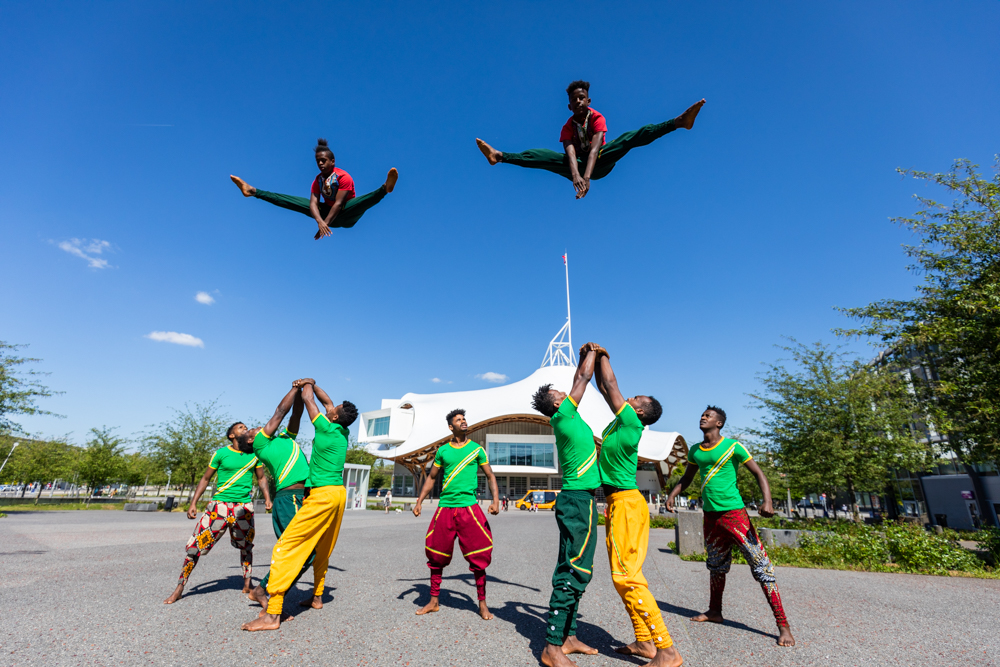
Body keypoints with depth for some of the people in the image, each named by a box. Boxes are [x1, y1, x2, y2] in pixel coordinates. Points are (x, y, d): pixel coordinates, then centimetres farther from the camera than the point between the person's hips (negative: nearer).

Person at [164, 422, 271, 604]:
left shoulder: (255, 453, 5)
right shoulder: (221, 453, -2)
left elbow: (261, 478, 12)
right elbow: (206, 479, 5)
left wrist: (267, 498, -1)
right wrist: (193, 503, -2)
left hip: (244, 506, 2)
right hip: (219, 504, -2)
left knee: (246, 546, 12)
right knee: (196, 545, -5)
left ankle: (247, 585, 28)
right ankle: (179, 588, 14)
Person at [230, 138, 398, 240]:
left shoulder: (344, 177, -16)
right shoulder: (318, 180, 1)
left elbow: (338, 203, -25)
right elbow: (313, 203, -12)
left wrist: (325, 223, -32)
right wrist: (320, 221, -34)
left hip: (345, 215, -5)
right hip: (328, 213, 6)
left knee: (364, 201, -36)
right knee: (291, 201, 0)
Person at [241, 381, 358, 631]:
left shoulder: (327, 428, -12)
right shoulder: (343, 432, 8)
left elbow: (307, 399, 2)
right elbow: (327, 402, 23)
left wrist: (307, 385, 21)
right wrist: (312, 384, 28)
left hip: (322, 495, -9)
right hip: (339, 493, 9)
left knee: (286, 547, -7)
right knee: (323, 550, 21)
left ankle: (272, 615, -8)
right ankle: (317, 597, 32)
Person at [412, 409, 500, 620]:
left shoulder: (477, 449, 4)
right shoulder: (443, 450, 8)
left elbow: (490, 476, 6)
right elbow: (431, 477, 16)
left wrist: (496, 500, -8)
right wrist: (419, 501, 8)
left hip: (469, 507, -2)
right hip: (445, 507, 2)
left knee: (478, 556, -1)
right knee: (436, 555, 8)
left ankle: (482, 604, 15)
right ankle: (433, 601, 26)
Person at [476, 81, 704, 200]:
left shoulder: (597, 118, -12)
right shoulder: (568, 126, -7)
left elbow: (594, 148, -30)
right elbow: (570, 152, -28)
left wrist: (587, 176, -49)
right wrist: (576, 175, -50)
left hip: (600, 163, -2)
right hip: (579, 167, 2)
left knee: (630, 138, -26)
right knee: (542, 155, -20)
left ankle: (679, 121, -39)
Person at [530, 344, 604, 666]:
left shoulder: (566, 420, 15)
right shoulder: (564, 415, -9)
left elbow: (580, 380, 29)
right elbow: (583, 379, -3)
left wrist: (584, 357, 29)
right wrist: (592, 353, 12)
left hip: (577, 499, 10)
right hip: (578, 500, -10)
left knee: (574, 571, 13)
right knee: (573, 571, -9)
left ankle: (568, 637, 22)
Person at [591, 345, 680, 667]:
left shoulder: (631, 424, -14)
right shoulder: (621, 422, 10)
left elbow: (610, 386, -10)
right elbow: (606, 389, 17)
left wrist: (604, 357, 2)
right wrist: (596, 360, 18)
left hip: (625, 504, -10)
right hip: (618, 503, 10)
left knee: (627, 576, -9)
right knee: (624, 575, 15)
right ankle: (644, 641, 24)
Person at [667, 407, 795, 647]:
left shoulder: (732, 446, -8)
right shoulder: (695, 451, 8)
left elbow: (758, 473, -9)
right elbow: (687, 478, 20)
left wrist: (767, 502, -24)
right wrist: (672, 494, 3)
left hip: (733, 512, -6)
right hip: (710, 515, 6)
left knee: (761, 565, -8)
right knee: (716, 565, 17)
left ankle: (783, 625, 0)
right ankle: (715, 611, 31)